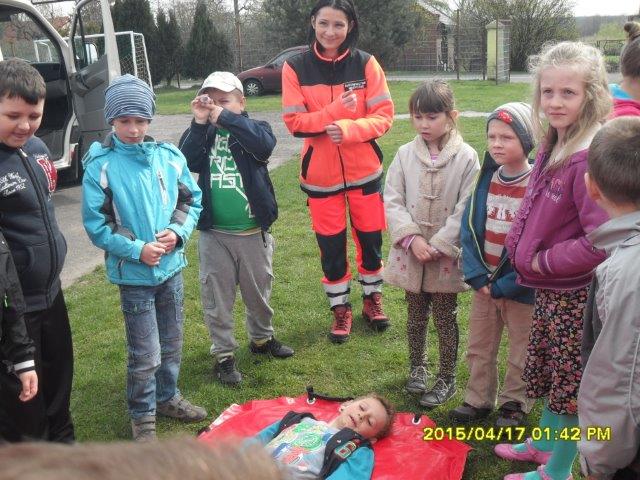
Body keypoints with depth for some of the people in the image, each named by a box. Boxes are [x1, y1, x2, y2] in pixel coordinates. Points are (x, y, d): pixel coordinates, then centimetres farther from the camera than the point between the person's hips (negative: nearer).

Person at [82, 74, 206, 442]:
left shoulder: (169, 156, -3)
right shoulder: (101, 165, -12)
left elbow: (191, 200, 6)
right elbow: (95, 223, -11)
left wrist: (178, 232, -11)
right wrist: (137, 249, -19)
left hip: (172, 266, 4)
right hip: (133, 274, -4)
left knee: (172, 344, 19)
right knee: (145, 355, 2)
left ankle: (168, 397, 40)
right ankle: (142, 416, 23)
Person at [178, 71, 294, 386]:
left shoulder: (252, 128, -2)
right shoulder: (201, 133, 3)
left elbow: (264, 144, -26)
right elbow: (188, 162, -14)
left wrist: (225, 118, -25)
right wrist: (200, 123, -21)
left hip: (253, 231, 0)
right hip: (213, 234, 1)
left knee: (259, 290, 17)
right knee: (217, 296, 7)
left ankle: (261, 338, 40)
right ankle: (223, 354, 21)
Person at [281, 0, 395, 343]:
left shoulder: (365, 64, -6)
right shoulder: (295, 67, -7)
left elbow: (383, 115, -8)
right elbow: (294, 122, -10)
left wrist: (348, 128, -25)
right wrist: (337, 109, -22)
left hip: (364, 171, 1)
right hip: (320, 174, 0)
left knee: (371, 239, 13)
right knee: (331, 246, 9)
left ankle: (372, 298, 37)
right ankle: (340, 308, 29)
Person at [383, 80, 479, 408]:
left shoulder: (466, 157, -9)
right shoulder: (405, 155, -1)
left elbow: (466, 209, -12)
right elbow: (392, 201, -3)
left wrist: (437, 246, -17)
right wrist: (413, 239, -15)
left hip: (446, 255, -3)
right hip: (411, 253, 3)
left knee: (445, 318, 9)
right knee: (415, 316, 17)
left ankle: (447, 379, 25)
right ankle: (416, 367, 37)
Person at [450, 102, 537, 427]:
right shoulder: (485, 179, 0)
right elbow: (468, 228, -1)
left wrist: (504, 285, -18)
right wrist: (477, 276, -11)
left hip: (520, 288, -5)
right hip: (484, 284, 5)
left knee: (520, 352, 14)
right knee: (479, 348, 17)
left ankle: (514, 402, 32)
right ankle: (479, 399, 34)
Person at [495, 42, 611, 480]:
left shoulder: (590, 159, -26)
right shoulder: (553, 148, 3)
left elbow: (600, 242, -29)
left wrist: (542, 262, -18)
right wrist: (519, 246, 5)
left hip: (576, 293, -9)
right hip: (548, 287, 9)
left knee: (571, 383, 10)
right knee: (548, 372, 25)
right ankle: (544, 444, 46)